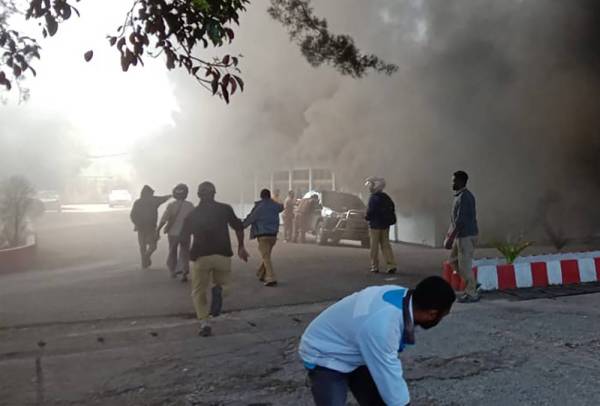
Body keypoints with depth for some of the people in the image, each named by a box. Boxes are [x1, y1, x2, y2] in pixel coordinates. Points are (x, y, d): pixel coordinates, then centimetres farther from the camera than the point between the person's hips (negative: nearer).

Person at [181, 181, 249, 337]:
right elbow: (239, 227, 1)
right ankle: (218, 290, -12)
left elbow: (185, 237, 13)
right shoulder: (225, 209, 5)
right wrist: (241, 247, 11)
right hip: (223, 255, 0)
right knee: (221, 282, 23)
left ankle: (204, 323, -2)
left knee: (199, 291, 13)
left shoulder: (192, 214, 9)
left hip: (200, 256, 1)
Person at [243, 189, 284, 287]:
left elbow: (250, 219, -3)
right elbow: (281, 207, 30)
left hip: (263, 235, -6)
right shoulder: (275, 206, 6)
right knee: (267, 256, 19)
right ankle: (262, 275, 29)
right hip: (273, 234, 6)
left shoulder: (259, 207, -10)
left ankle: (271, 279, -15)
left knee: (266, 257, -6)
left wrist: (242, 226, 12)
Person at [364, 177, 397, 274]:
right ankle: (391, 265, 0)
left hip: (375, 225, -6)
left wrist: (367, 217, 0)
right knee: (386, 245, 9)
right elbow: (392, 208, 11)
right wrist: (387, 219, 16)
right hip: (385, 225, 6)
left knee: (374, 246, 3)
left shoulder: (373, 198, -15)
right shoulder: (386, 197, 8)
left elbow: (370, 211, -20)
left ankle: (375, 266, 8)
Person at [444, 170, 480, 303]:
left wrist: (451, 238, -22)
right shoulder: (461, 195, 13)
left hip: (466, 236, -10)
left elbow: (460, 220, -23)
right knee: (453, 260, 16)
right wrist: (450, 233, 23)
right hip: (462, 235, 10)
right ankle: (472, 284, 22)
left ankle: (472, 294, 7)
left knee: (464, 264, -3)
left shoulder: (464, 197, -18)